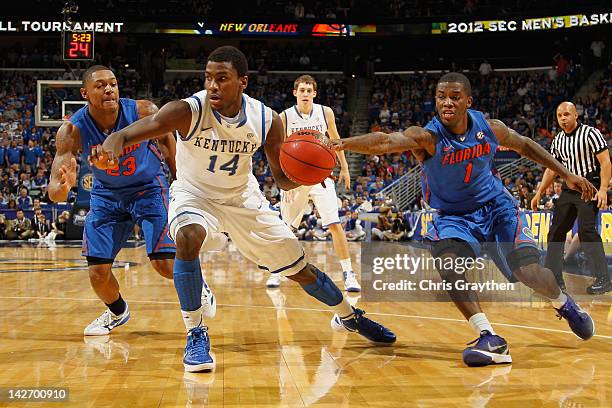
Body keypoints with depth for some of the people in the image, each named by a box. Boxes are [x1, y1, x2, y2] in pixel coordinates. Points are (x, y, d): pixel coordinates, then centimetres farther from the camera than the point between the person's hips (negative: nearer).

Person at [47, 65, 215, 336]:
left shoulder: (144, 112, -26)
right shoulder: (72, 130, -25)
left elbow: (166, 139, -2)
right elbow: (53, 192, -29)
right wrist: (63, 187, -53)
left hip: (149, 188, -1)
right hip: (106, 194, 2)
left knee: (165, 263, -11)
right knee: (98, 271, -2)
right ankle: (117, 312, 30)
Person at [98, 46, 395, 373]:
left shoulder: (267, 120, -18)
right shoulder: (188, 111, -28)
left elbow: (283, 180, -7)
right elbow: (140, 128, -44)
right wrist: (113, 142, -67)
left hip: (243, 198, 2)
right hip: (194, 194, -2)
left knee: (298, 268, 7)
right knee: (188, 238, -37)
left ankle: (348, 316, 36)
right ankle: (195, 334, -22)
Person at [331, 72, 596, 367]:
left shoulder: (489, 128, -13)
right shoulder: (427, 137, -25)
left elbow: (524, 145, 8)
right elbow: (384, 142, -44)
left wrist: (567, 175, 9)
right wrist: (343, 143, -63)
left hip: (496, 207, 1)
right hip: (453, 217, -1)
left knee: (530, 273, -10)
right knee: (448, 265, -30)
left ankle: (564, 305, 27)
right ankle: (491, 340, -23)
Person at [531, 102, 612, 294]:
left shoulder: (590, 133, -10)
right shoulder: (558, 140, 10)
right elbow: (551, 169, 18)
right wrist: (539, 193, 14)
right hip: (569, 189, 8)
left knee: (586, 231, -19)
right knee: (556, 231, 6)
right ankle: (554, 280, 13)